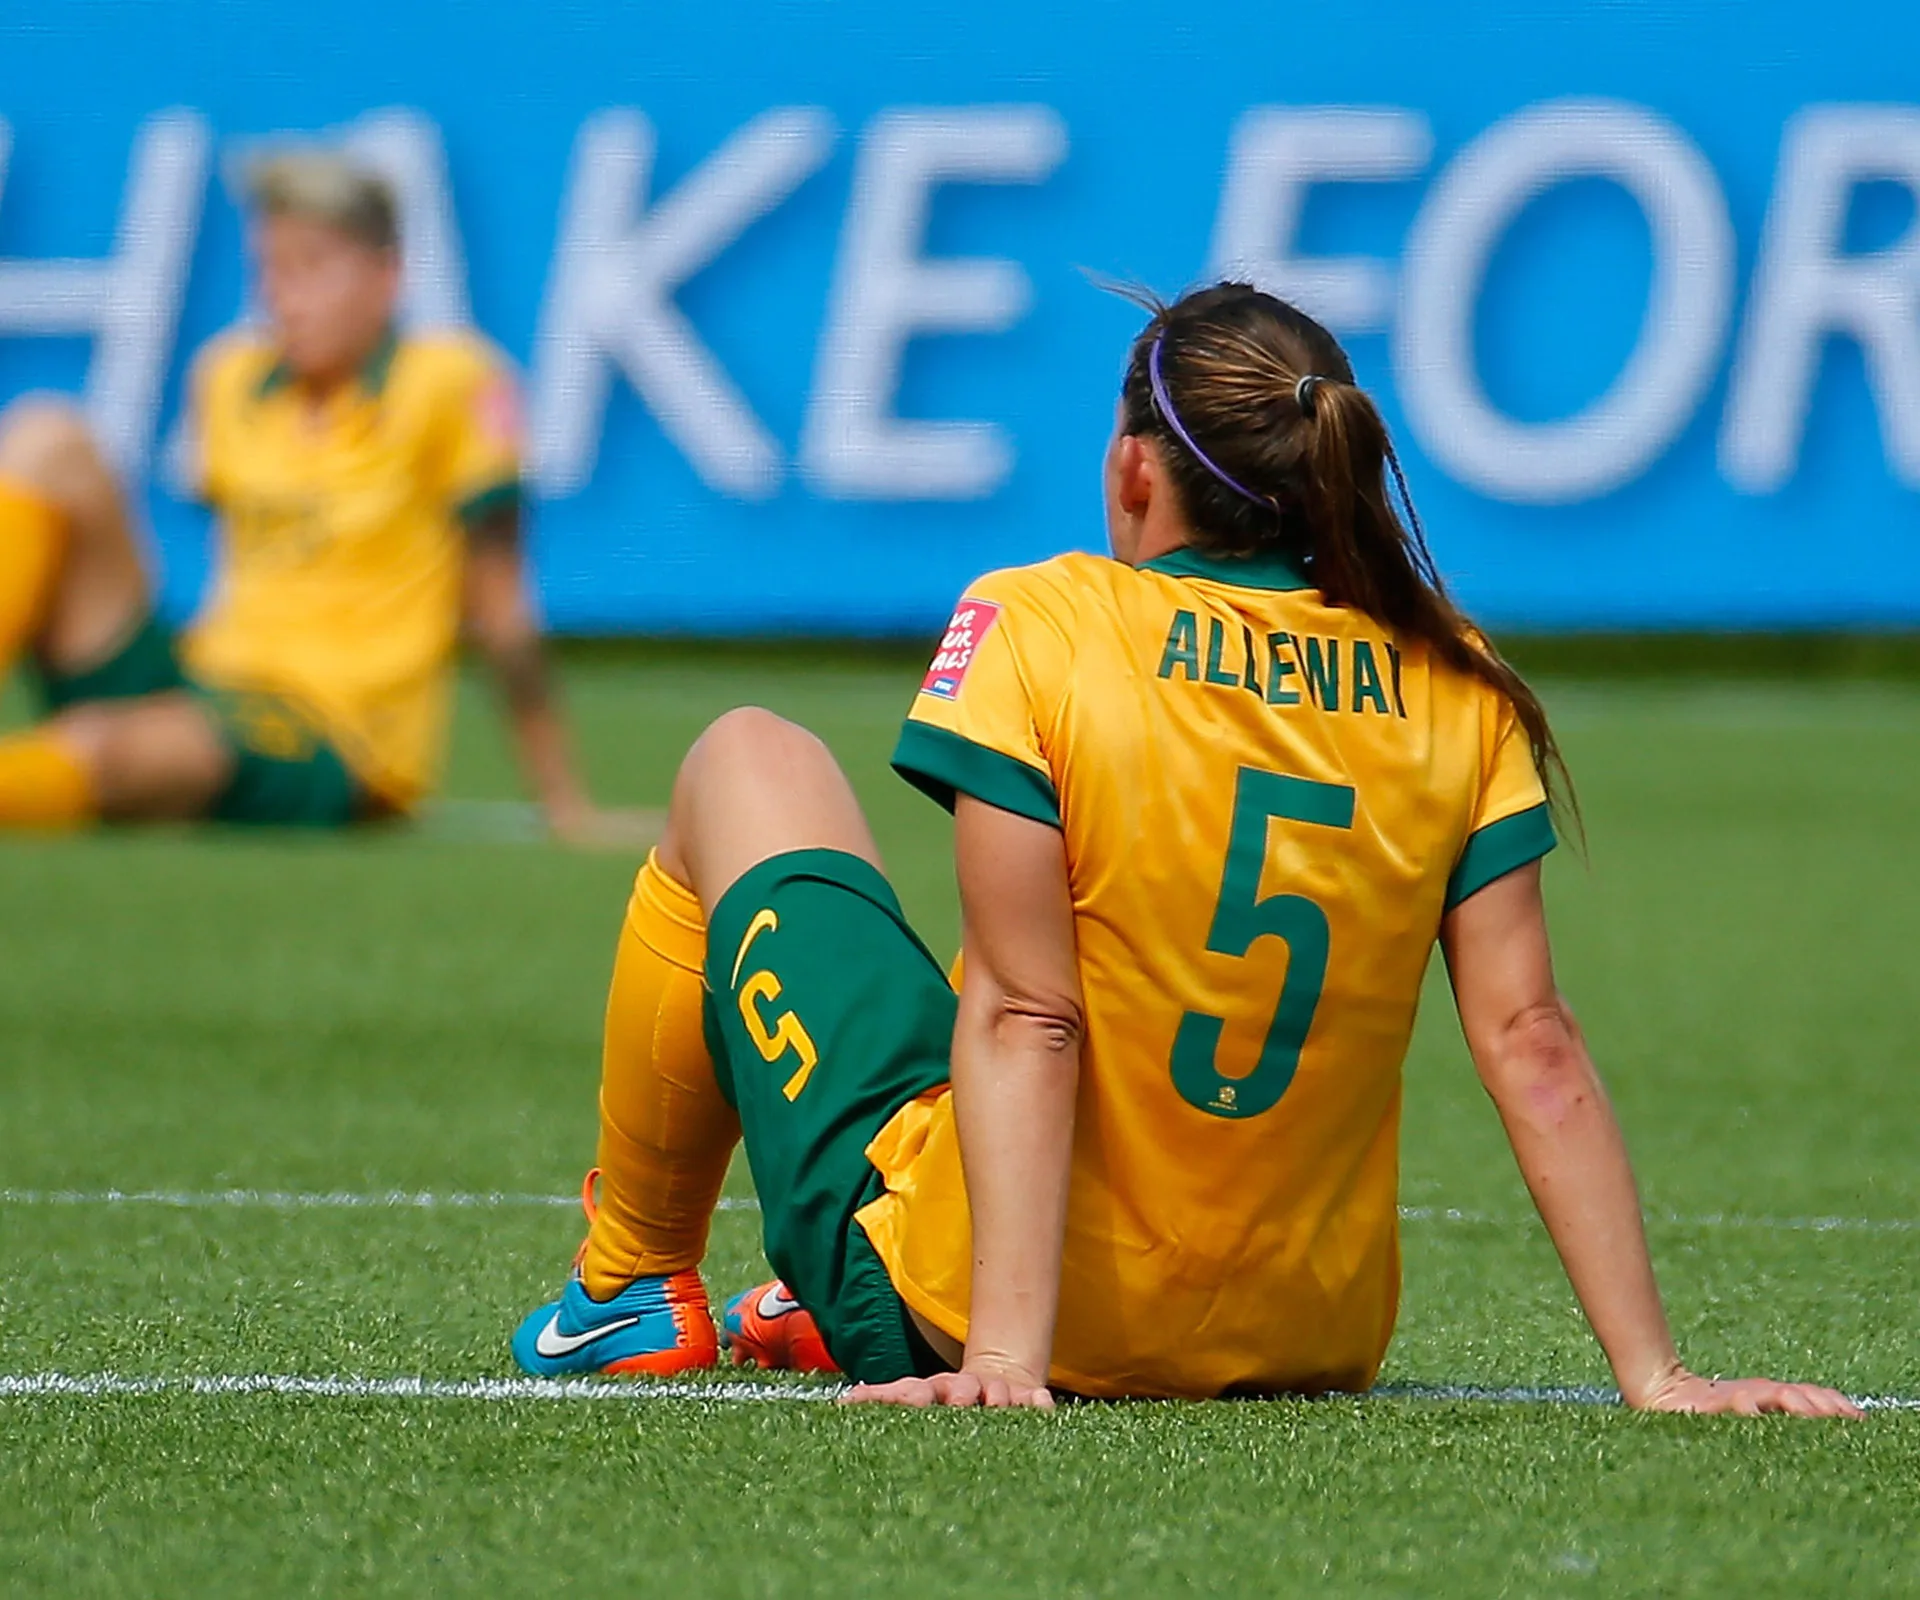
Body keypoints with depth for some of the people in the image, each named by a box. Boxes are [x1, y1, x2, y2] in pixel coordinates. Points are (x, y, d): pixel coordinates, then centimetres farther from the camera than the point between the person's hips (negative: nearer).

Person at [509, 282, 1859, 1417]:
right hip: (1313, 1341, 4)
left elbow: (1024, 1015, -20)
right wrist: (1652, 1372, -7)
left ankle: (635, 1286, 31)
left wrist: (1003, 1357, -23)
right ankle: (824, 1314, 48)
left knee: (751, 765, 18)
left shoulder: (1035, 628, -14)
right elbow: (1533, 1045, -8)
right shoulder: (1455, 690, -4)